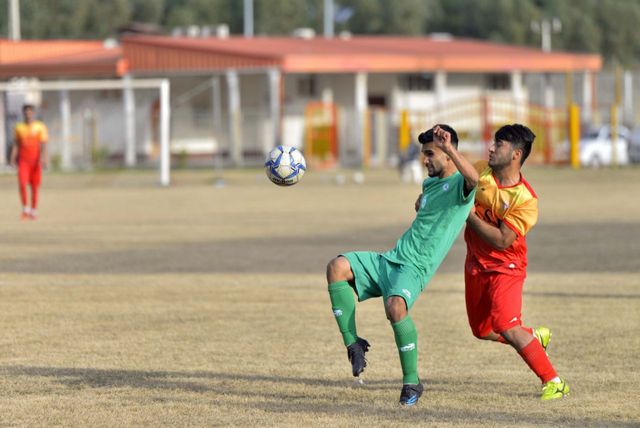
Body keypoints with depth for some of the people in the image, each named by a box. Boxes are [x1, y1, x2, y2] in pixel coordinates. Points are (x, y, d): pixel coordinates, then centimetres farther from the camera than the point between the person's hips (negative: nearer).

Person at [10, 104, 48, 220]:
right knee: (22, 183, -14)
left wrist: (43, 158, -22)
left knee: (34, 186, 3)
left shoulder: (40, 127, -2)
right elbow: (16, 144, 12)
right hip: (23, 161, 1)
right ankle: (25, 209, -1)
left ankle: (34, 211, 12)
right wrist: (13, 158, 4)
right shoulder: (19, 127, 7)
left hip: (36, 161, -1)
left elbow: (43, 144, -9)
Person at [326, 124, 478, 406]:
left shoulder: (459, 184, -5)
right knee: (337, 267, -17)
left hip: (414, 269, -8)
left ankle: (412, 382, -18)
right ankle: (353, 343, -13)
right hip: (388, 260, 8)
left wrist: (449, 149, -43)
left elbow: (473, 179, -33)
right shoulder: (430, 183, 21)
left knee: (395, 306, -36)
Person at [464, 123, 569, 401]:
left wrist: (470, 215, -25)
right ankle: (536, 337, 39)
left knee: (507, 328, -21)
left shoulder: (525, 200, -22)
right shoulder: (480, 172, -6)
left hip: (505, 266, -7)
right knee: (483, 331, 13)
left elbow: (501, 240, -25)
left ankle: (553, 382, -12)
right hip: (476, 262, 7)